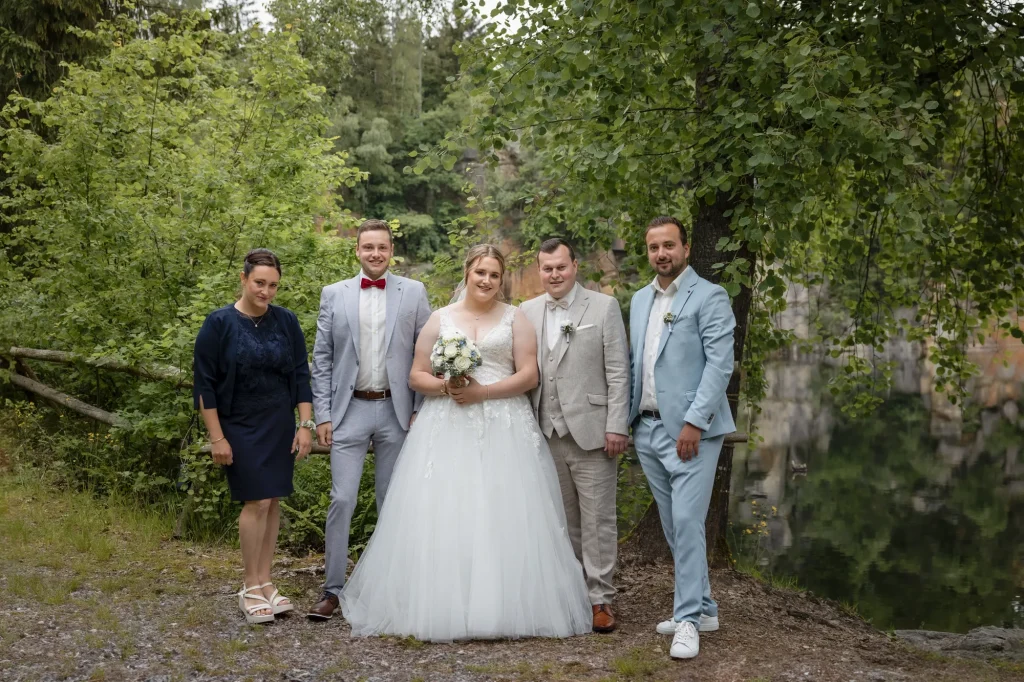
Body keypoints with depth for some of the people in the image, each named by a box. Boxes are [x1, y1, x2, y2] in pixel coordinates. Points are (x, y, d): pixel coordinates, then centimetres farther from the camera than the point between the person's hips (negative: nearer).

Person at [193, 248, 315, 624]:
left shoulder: (286, 321, 2)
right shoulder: (220, 323, -8)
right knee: (257, 502, -8)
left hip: (280, 427, 4)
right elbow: (204, 384, -7)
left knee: (273, 502, 5)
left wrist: (305, 425, 0)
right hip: (240, 428, -4)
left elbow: (301, 375, 6)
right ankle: (250, 589, 5)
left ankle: (265, 583, 16)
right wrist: (216, 437, -10)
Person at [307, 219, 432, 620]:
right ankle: (333, 590, 5)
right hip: (349, 411, 0)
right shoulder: (334, 295, 4)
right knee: (341, 501, -4)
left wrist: (421, 410, -2)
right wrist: (322, 415, -2)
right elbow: (321, 359, 4)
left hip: (396, 412, 1)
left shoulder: (414, 293, 3)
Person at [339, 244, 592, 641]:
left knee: (503, 516, -5)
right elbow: (417, 376, 10)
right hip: (448, 428, 1)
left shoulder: (515, 319, 9)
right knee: (442, 515, -5)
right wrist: (445, 386, -11)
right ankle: (441, 605, 0)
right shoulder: (441, 319, 12)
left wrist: (482, 391, -12)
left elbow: (529, 375, 0)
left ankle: (507, 606, 2)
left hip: (504, 428, -1)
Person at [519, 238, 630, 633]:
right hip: (547, 434, 4)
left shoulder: (603, 307, -1)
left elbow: (618, 372, -4)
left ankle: (600, 598, 8)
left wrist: (617, 426, -9)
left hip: (591, 432, -3)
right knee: (563, 519, 10)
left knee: (597, 519, 0)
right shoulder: (528, 312, 10)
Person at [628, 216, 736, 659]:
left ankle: (689, 618, -2)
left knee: (687, 523, -10)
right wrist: (627, 417, 10)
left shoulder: (709, 297, -5)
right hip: (647, 429, 7)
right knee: (673, 526, 11)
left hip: (690, 429, -7)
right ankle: (703, 608, 23)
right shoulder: (639, 300, 15)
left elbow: (720, 364, -12)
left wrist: (694, 422, -19)